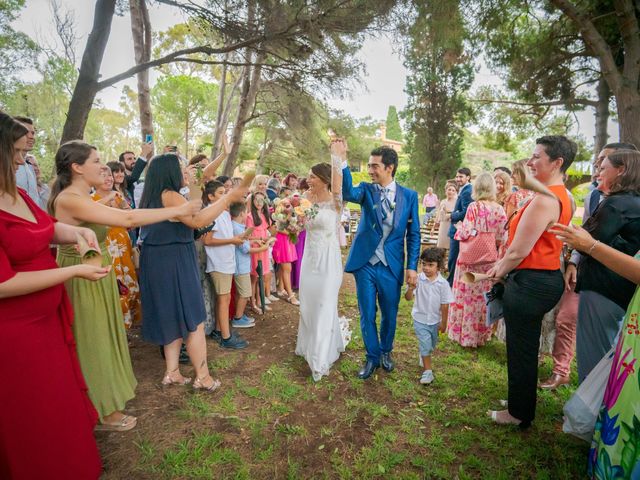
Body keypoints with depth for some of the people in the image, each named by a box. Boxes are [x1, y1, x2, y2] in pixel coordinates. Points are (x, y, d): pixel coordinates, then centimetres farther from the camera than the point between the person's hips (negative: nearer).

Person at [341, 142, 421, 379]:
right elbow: (348, 193, -25)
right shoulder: (367, 189, -2)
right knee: (367, 314, 9)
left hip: (392, 266, 0)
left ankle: (386, 351, 41)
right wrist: (342, 162, -37)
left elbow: (413, 234, 2)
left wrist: (412, 266, -2)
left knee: (389, 314, 15)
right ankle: (372, 357, 30)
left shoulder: (409, 195, -1)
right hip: (365, 263, 0)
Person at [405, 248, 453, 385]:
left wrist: (443, 323, -3)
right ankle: (427, 371, 9)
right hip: (420, 319, -2)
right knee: (425, 344, -4)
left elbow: (444, 305, -8)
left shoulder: (443, 283, -15)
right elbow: (408, 298, -17)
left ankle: (423, 357, 50)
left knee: (431, 344, 21)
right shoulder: (417, 279, -16)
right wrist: (410, 289, -37)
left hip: (435, 320, 2)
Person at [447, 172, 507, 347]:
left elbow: (466, 233, -15)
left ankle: (466, 333, 16)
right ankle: (482, 332, 24)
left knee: (468, 294, 6)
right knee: (485, 295, 13)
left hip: (471, 257, -4)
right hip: (489, 257, 4)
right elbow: (502, 237, 0)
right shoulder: (499, 209, -1)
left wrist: (459, 227, 5)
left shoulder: (474, 207, -13)